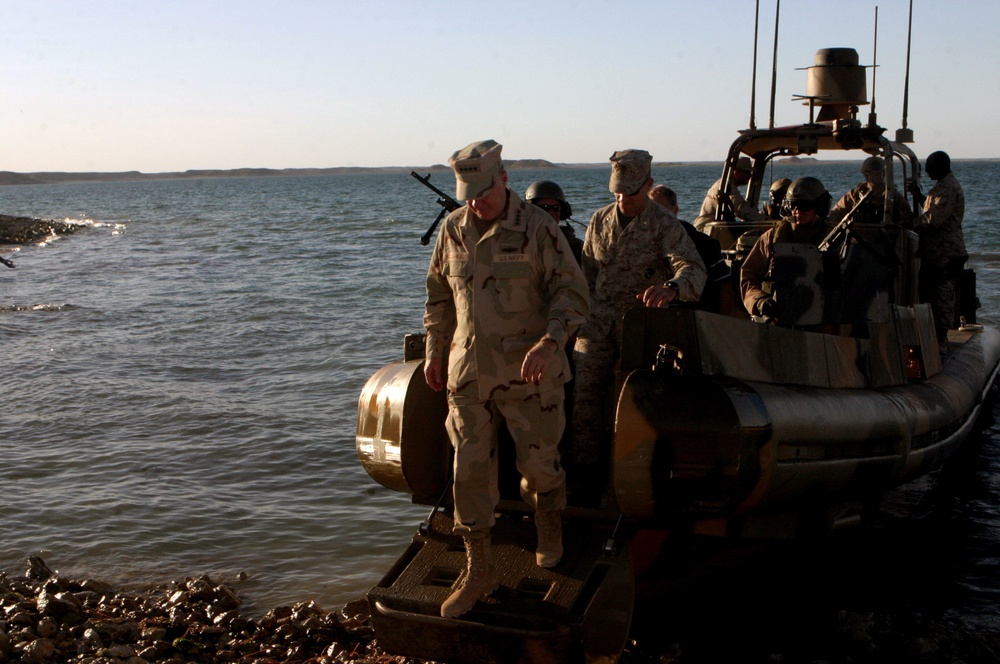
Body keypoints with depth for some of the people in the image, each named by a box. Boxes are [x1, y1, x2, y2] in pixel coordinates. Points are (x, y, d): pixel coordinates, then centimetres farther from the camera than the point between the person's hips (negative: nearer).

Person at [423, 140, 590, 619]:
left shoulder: (536, 228, -10)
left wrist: (550, 342, -27)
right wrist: (434, 352, 15)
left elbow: (572, 291, -12)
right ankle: (477, 571, 12)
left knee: (539, 463, 8)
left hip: (528, 372, -3)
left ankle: (549, 529, 39)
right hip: (468, 372, 4)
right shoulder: (452, 230, 4)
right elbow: (438, 295, 16)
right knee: (470, 470, 2)